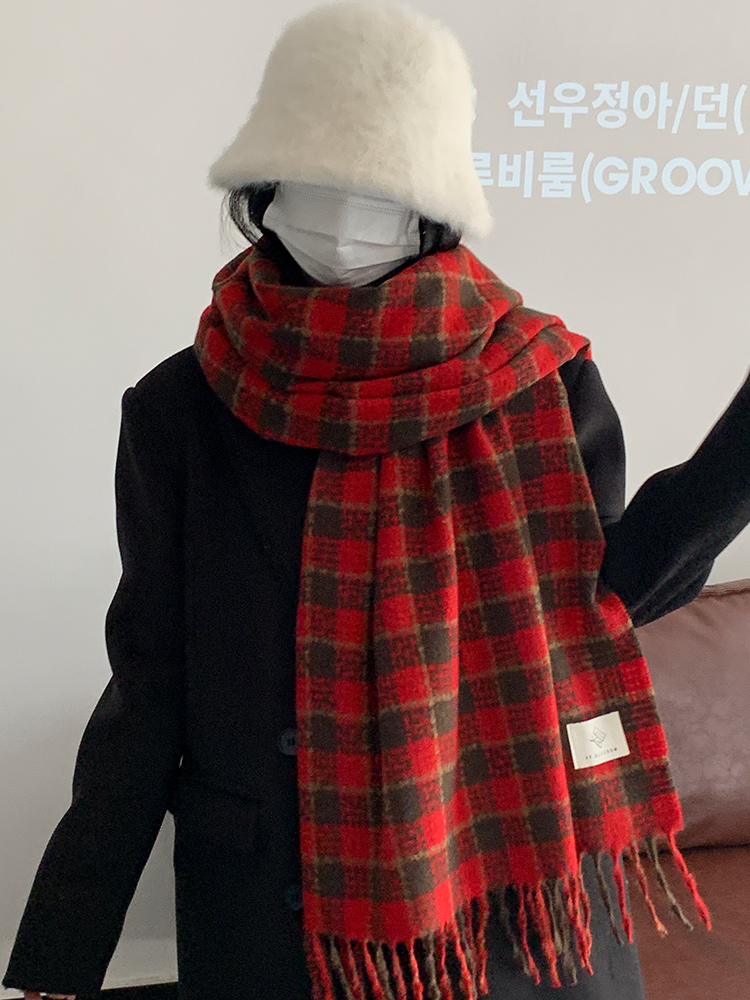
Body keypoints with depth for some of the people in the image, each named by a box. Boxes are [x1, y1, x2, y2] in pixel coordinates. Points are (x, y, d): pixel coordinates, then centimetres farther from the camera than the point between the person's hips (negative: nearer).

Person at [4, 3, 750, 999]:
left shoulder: (543, 383, -6)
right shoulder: (180, 411, -6)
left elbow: (598, 594, -5)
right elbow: (150, 687, -3)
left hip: (517, 898, 0)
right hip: (269, 918, 1)